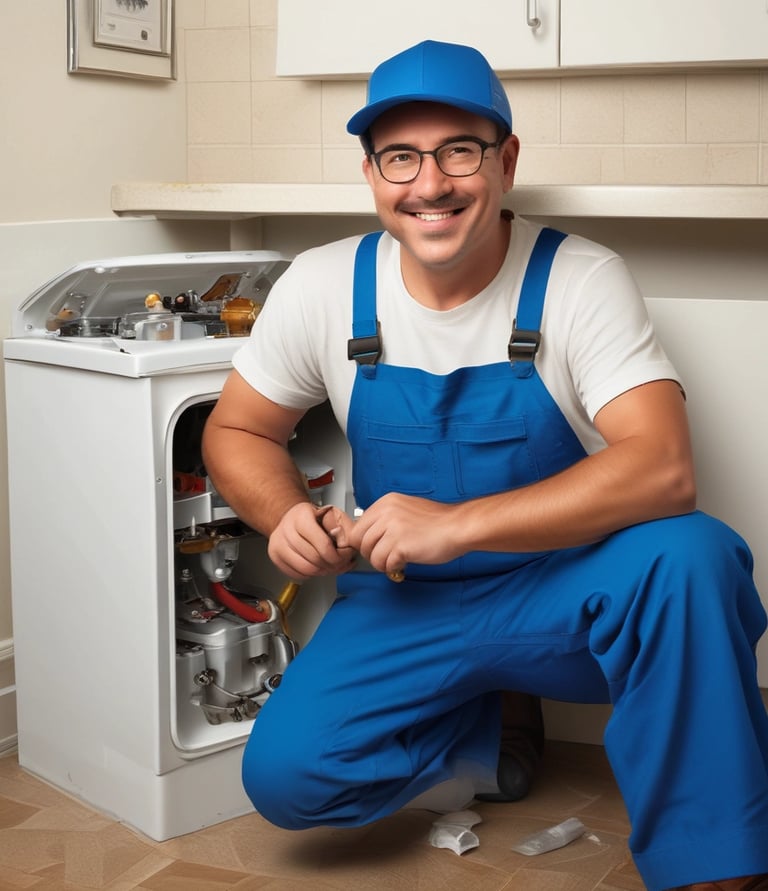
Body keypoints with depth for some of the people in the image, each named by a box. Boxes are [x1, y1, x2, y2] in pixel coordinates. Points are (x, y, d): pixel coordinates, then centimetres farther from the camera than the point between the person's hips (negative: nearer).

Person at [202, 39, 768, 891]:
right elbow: (236, 431, 6)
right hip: (404, 604, 3)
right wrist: (289, 517, -17)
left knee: (688, 555, -34)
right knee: (284, 772, -17)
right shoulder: (322, 285, -6)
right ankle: (481, 737, 13)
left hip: (566, 595, -3)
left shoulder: (582, 279, -15)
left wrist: (456, 525, -33)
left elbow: (662, 470, -27)